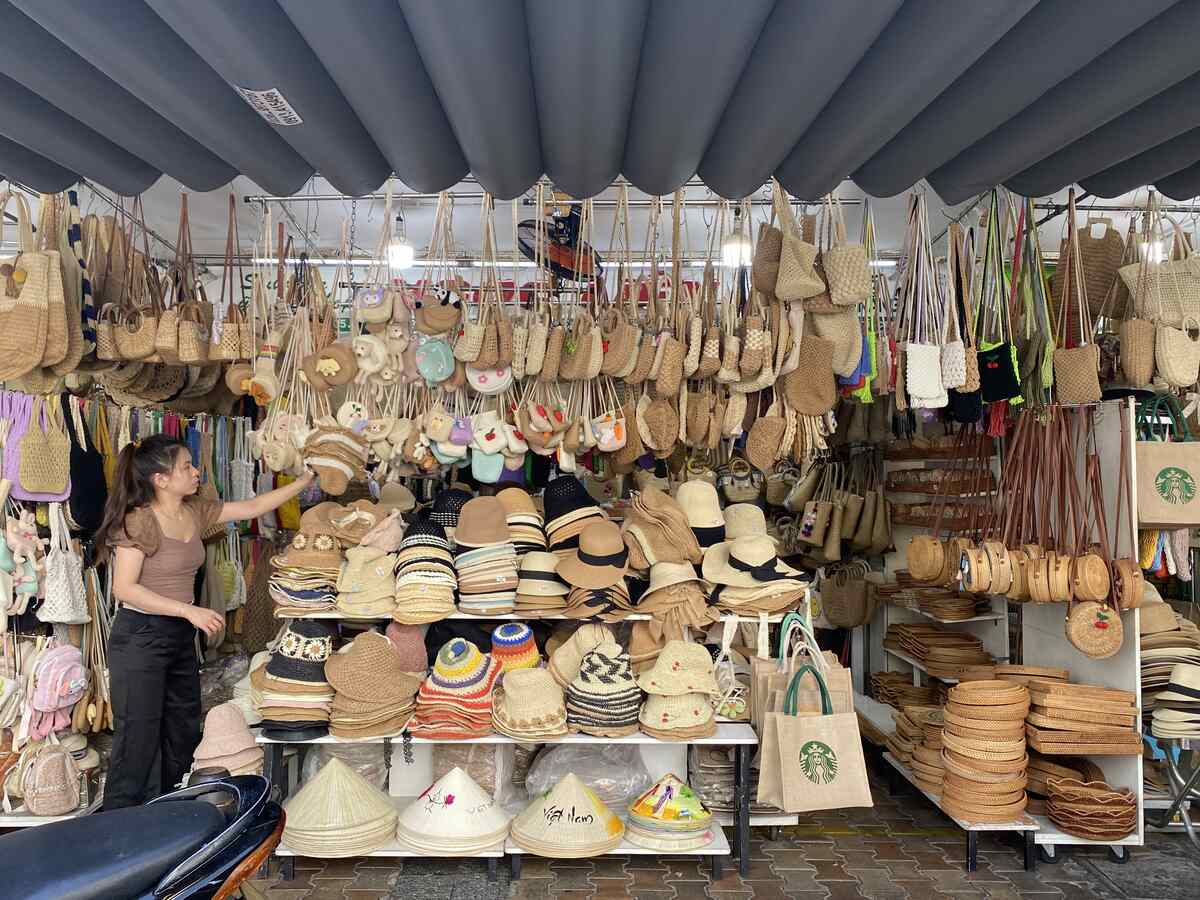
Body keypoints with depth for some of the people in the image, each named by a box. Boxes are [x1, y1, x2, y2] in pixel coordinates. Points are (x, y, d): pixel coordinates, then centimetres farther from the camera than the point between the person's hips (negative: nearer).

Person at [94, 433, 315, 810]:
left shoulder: (196, 511, 4)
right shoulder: (139, 520, -17)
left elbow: (253, 507, 10)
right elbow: (124, 588, -21)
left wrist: (307, 479, 8)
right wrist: (190, 611, -26)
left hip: (181, 636, 8)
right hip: (140, 637, -8)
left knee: (184, 736, 15)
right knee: (138, 740, -1)